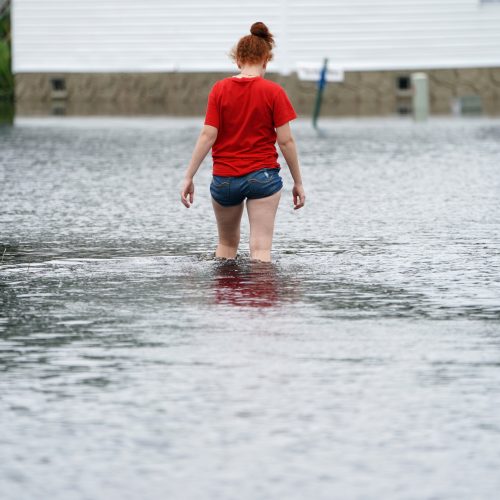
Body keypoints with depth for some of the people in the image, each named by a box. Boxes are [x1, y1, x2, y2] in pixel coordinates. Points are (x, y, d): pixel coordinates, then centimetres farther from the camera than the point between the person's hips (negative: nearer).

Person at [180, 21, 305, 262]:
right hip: (263, 176, -2)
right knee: (261, 248, -3)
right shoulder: (273, 92, -6)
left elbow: (207, 136, -7)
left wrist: (188, 177, -2)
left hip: (224, 179, 2)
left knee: (227, 243, 20)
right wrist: (298, 182, 3)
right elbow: (285, 140, -6)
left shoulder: (220, 89, -2)